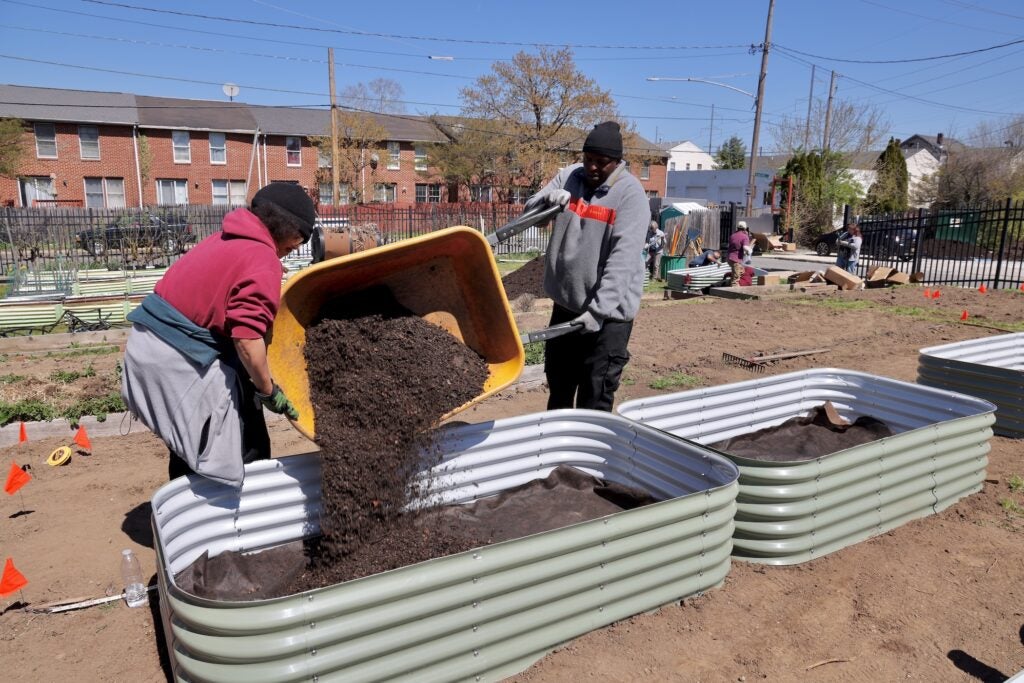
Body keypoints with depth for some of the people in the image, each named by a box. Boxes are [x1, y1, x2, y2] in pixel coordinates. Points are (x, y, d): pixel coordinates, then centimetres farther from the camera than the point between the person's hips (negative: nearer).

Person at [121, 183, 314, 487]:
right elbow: (247, 337, -24)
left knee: (189, 443, 25)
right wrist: (268, 390, -14)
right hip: (182, 360, -10)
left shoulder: (225, 239, 13)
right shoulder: (263, 259, -15)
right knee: (246, 447, 1)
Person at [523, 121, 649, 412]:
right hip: (566, 301, 6)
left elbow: (622, 258, -22)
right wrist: (547, 198, -19)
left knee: (595, 396, -2)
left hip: (608, 311, -6)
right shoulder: (568, 176, 3)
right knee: (558, 381, 22)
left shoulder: (631, 193, -14)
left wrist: (599, 309, -29)